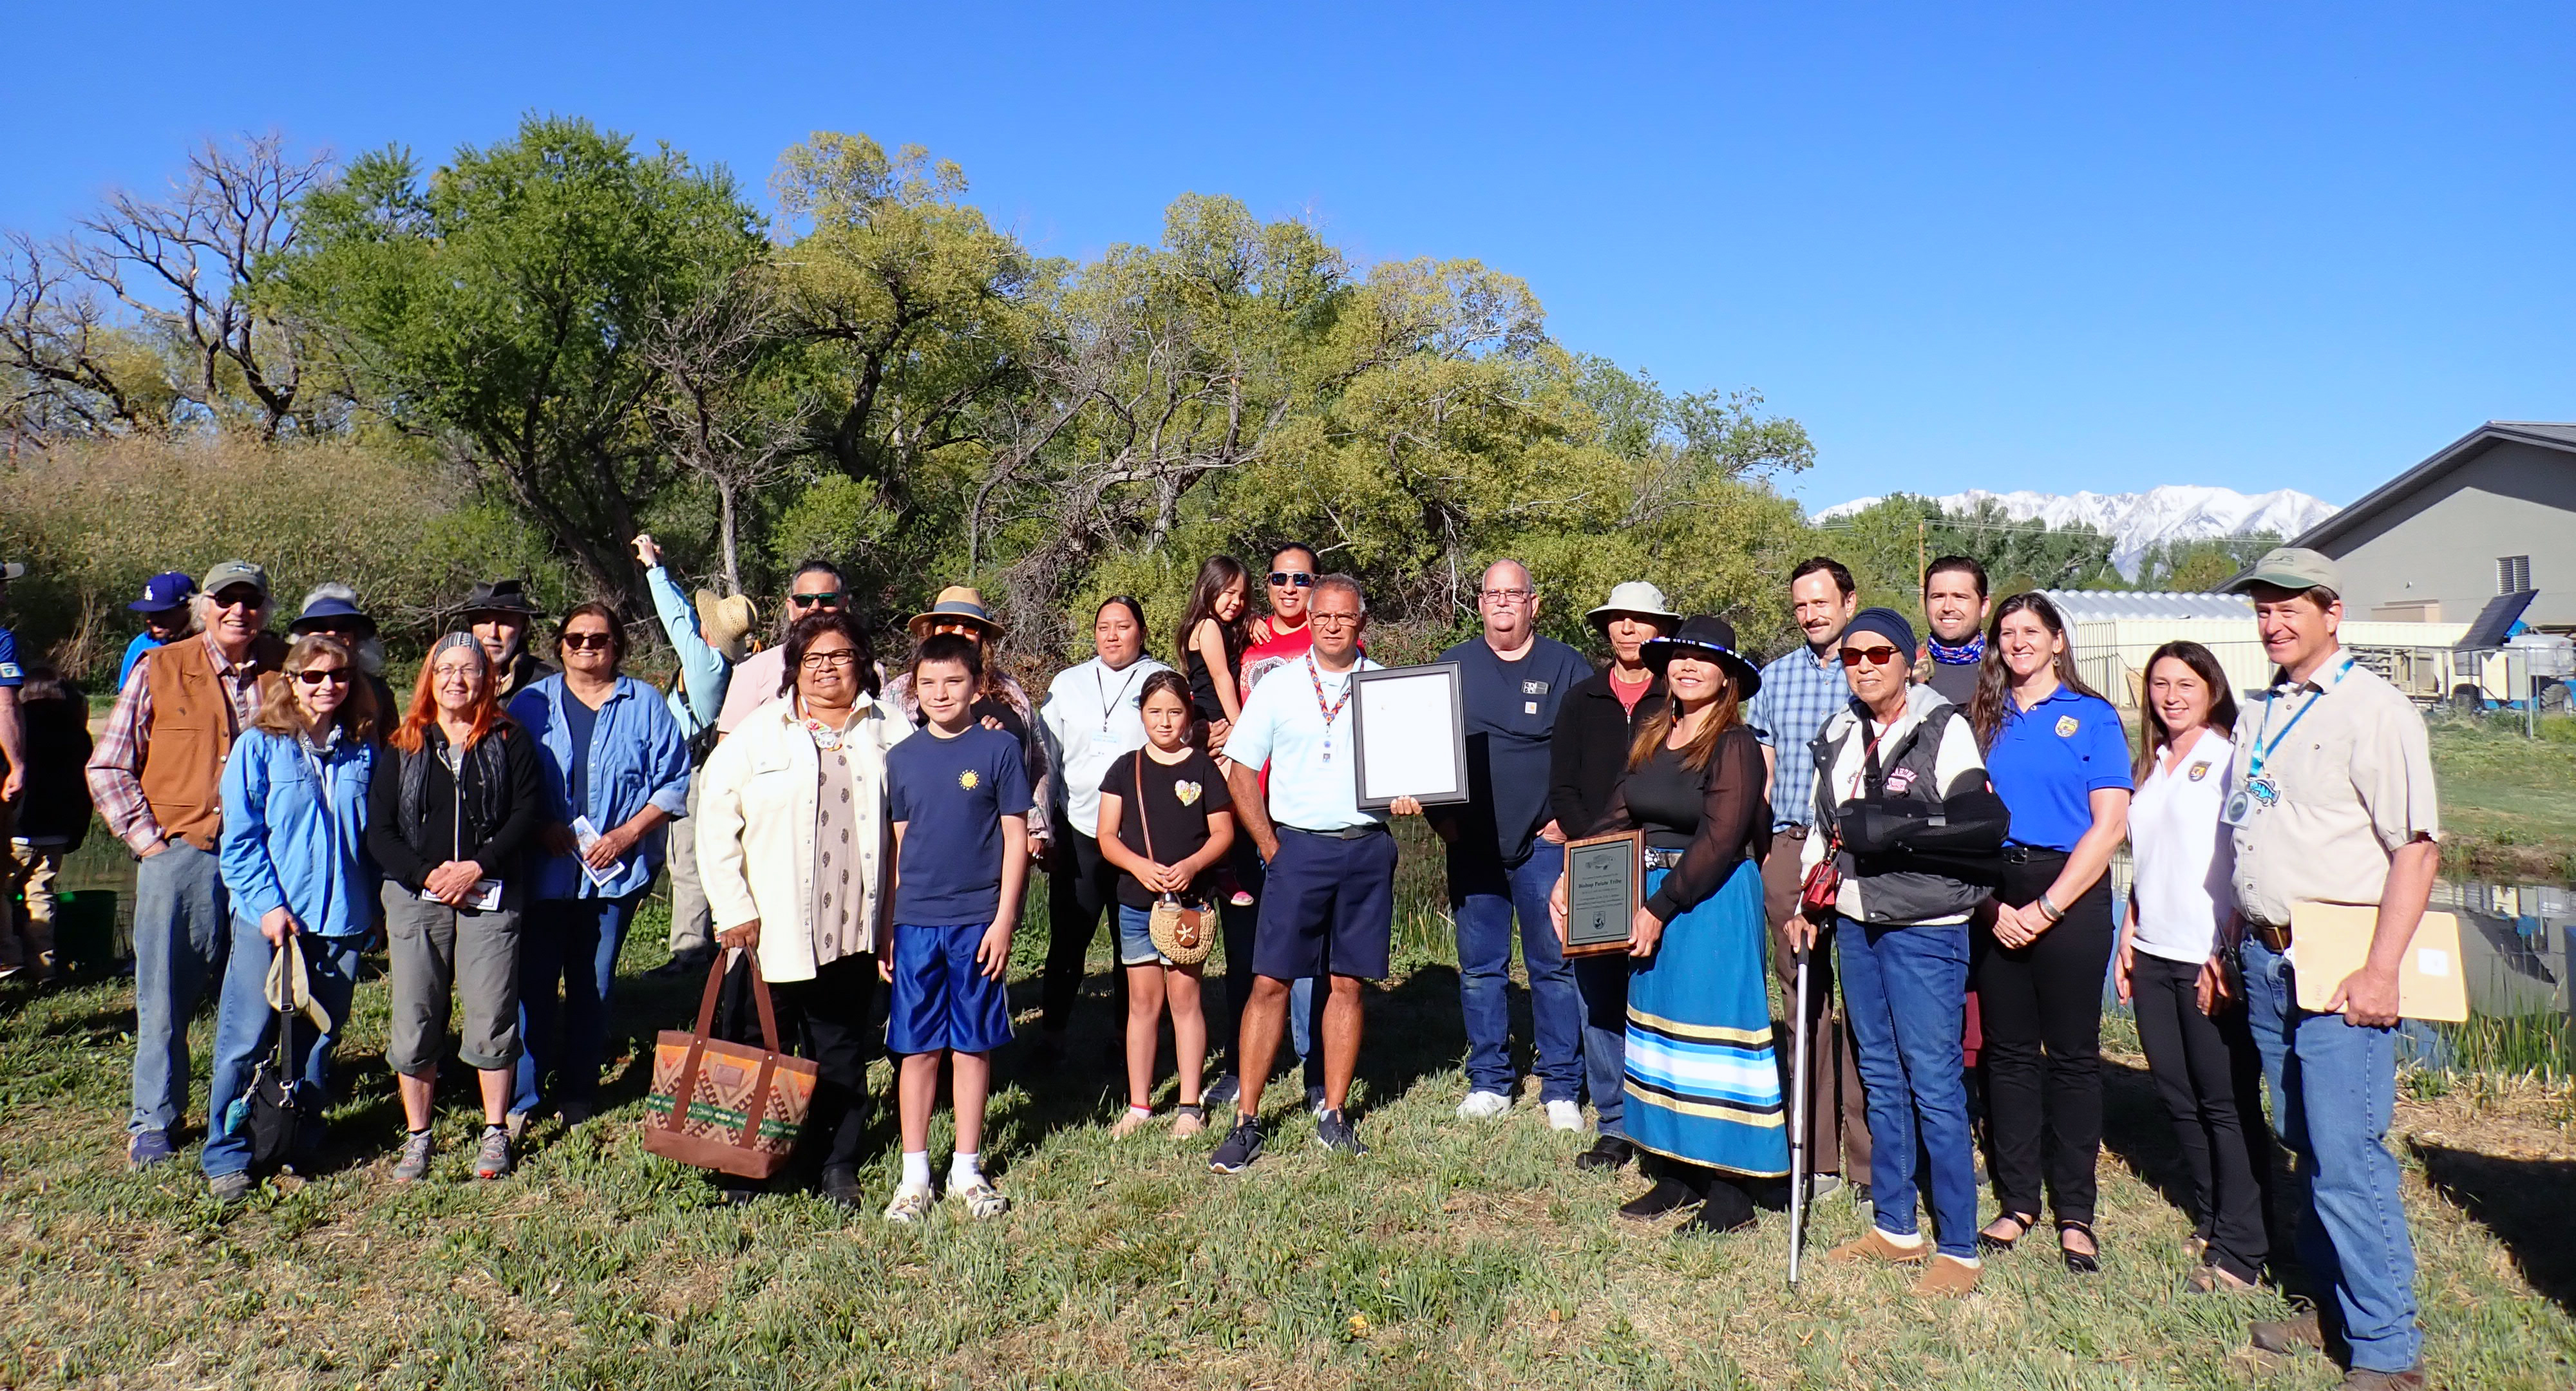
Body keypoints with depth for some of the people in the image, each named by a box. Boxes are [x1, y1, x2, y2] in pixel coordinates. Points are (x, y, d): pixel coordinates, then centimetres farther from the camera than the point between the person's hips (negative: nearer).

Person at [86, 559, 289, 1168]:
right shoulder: (159, 670, 1)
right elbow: (107, 769, 4)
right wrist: (148, 839, -3)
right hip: (179, 854, -1)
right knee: (164, 997, 5)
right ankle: (152, 1123, 20)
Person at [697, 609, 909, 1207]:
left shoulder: (891, 732, 5)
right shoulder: (757, 732, 3)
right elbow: (715, 822, -1)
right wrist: (734, 909, -7)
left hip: (855, 928, 1)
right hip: (771, 930, -1)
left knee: (841, 1051, 10)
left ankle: (839, 1164, 21)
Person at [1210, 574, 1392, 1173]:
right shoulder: (1278, 687, 3)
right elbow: (1242, 773, 5)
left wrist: (1406, 796, -9)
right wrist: (1270, 848, -2)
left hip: (1367, 849, 1)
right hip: (1299, 847, -1)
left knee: (1348, 982, 7)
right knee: (1270, 981, -3)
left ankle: (1333, 1114, 19)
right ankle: (1246, 1120, 5)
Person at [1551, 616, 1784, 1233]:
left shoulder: (1735, 745, -11)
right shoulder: (1652, 737, 10)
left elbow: (1720, 841, -17)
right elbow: (1618, 820, 12)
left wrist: (1662, 907, -17)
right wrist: (1571, 876, 1)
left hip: (1715, 902, -8)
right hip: (1653, 901, 8)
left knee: (1709, 1033, -4)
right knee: (1661, 1024, 12)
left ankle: (1730, 1193, 7)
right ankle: (1677, 1172, 24)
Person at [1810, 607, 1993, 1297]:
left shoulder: (1944, 730, -8)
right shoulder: (1838, 735, 11)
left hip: (1924, 925, -7)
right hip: (1855, 922, 7)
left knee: (1935, 1083, -3)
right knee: (1881, 1078, 14)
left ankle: (1958, 1248, 9)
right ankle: (1895, 1227, 26)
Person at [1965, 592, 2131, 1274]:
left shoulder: (2093, 717, 1)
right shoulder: (1984, 720, 10)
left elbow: (2109, 825, -6)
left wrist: (2047, 908, -11)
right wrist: (1994, 904, -7)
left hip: (2069, 892, -3)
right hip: (1995, 899, 3)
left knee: (2072, 1053, 3)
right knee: (2008, 1051, 8)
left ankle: (2075, 1212, 14)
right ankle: (2017, 1199, 19)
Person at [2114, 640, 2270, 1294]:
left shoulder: (2231, 756, -6)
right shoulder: (2153, 765, 16)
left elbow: (2247, 860, -12)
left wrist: (2227, 951, -16)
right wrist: (2128, 937, 14)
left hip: (2212, 957, -7)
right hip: (2154, 956, 7)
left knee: (2227, 1103, 0)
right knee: (2179, 1098, 13)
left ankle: (2239, 1252, 8)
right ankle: (2210, 1222, 27)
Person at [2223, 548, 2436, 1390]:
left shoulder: (2373, 709, -9)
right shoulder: (2265, 713, 15)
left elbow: (2418, 846, -15)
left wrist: (2381, 971, -20)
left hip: (2337, 965, -7)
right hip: (2267, 958, 7)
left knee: (2347, 1156, -6)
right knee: (2305, 1146, 14)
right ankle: (2333, 1305, 25)